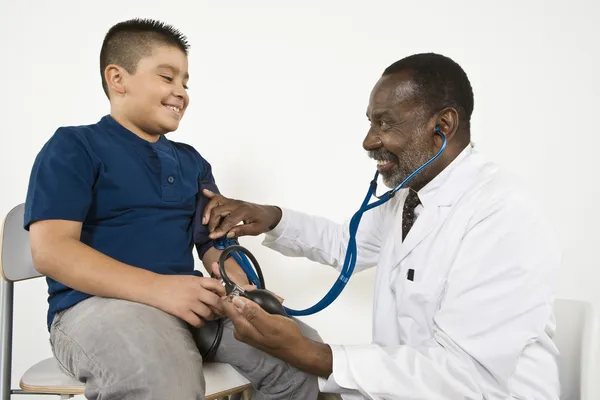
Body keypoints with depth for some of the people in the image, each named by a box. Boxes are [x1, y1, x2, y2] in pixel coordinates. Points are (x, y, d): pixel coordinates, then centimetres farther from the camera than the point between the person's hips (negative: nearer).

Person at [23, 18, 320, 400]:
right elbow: (51, 249, -12)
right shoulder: (74, 146, 1)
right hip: (99, 302, -5)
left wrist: (238, 282, -8)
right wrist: (156, 287, -25)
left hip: (189, 300, 6)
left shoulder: (191, 162, 20)